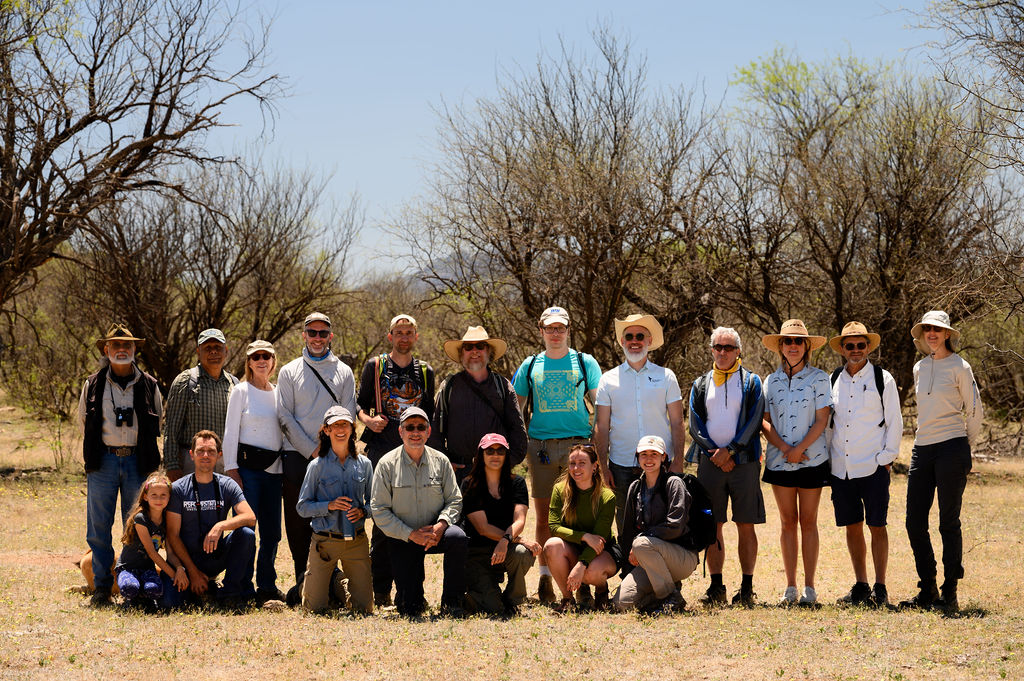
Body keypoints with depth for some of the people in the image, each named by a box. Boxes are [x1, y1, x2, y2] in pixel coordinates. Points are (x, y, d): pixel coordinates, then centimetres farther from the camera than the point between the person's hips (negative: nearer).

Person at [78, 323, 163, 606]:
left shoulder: (149, 385, 7)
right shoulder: (93, 385, 6)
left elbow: (158, 425, 17)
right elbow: (83, 421, 17)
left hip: (138, 461, 0)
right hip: (103, 461, 0)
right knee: (99, 527, -2)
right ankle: (102, 586, 5)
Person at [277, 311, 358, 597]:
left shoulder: (343, 372, 11)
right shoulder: (289, 372, 9)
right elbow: (285, 417, 3)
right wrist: (311, 450, -7)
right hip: (296, 456, 0)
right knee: (297, 521, -2)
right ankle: (302, 581, 4)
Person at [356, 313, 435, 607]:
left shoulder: (425, 372, 15)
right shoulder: (375, 366, 8)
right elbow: (360, 404, 8)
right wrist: (368, 419, -13)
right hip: (381, 448, -2)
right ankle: (381, 590, -1)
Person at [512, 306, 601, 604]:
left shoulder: (585, 363, 8)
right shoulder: (530, 366, 12)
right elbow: (515, 409, 16)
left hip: (578, 443, -1)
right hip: (541, 445, 1)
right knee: (543, 514, 2)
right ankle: (545, 576, 9)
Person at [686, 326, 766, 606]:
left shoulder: (751, 382, 6)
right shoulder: (701, 384, 14)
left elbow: (754, 421, -4)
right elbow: (695, 425, 7)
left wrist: (730, 450, -12)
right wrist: (715, 453, -7)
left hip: (744, 460, -2)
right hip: (710, 463, 2)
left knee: (746, 526, -1)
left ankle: (747, 588, 3)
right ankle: (716, 587, 6)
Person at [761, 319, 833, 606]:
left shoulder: (818, 378, 0)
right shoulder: (771, 381, 9)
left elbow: (822, 420, -6)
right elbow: (765, 421, 4)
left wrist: (799, 449, -13)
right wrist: (784, 447, -11)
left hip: (811, 459, -3)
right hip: (779, 461, 3)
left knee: (808, 521, 0)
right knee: (788, 521, 5)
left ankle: (809, 587, 3)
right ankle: (790, 586, 8)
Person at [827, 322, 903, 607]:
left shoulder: (882, 379, 1)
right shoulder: (833, 380, 11)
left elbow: (894, 422, 2)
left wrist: (886, 458, -6)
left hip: (873, 466, -3)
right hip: (841, 467, 4)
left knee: (877, 527, -2)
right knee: (852, 527, 7)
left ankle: (880, 589, 4)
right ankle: (860, 586, 16)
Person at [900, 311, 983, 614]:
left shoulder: (959, 367, -4)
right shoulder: (919, 368, 14)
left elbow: (975, 411, 2)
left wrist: (965, 446, 9)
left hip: (952, 449, -6)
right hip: (922, 450, 6)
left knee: (948, 523, -4)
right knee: (915, 522, 2)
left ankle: (950, 594, 2)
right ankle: (928, 591, 13)